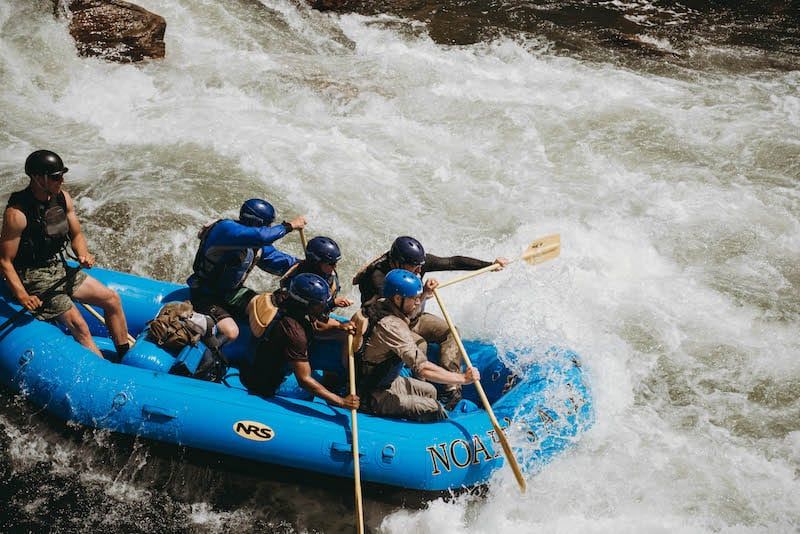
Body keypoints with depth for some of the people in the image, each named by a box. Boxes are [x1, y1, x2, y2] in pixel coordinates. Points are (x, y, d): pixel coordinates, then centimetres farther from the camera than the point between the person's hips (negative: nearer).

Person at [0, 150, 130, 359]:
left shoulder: (63, 198, -2)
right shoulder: (17, 213, -23)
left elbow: (76, 235, 12)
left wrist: (83, 255, -10)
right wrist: (22, 296, -30)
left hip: (60, 269, 8)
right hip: (33, 277, -8)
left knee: (112, 299, 6)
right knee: (78, 325, -21)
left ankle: (127, 357, 19)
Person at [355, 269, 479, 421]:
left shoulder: (381, 304, -2)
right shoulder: (391, 326, -31)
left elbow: (407, 315, 25)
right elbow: (422, 367, -34)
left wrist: (425, 293, 10)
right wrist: (463, 378, -29)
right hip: (372, 396, -10)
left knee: (429, 391, 19)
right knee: (433, 409, -18)